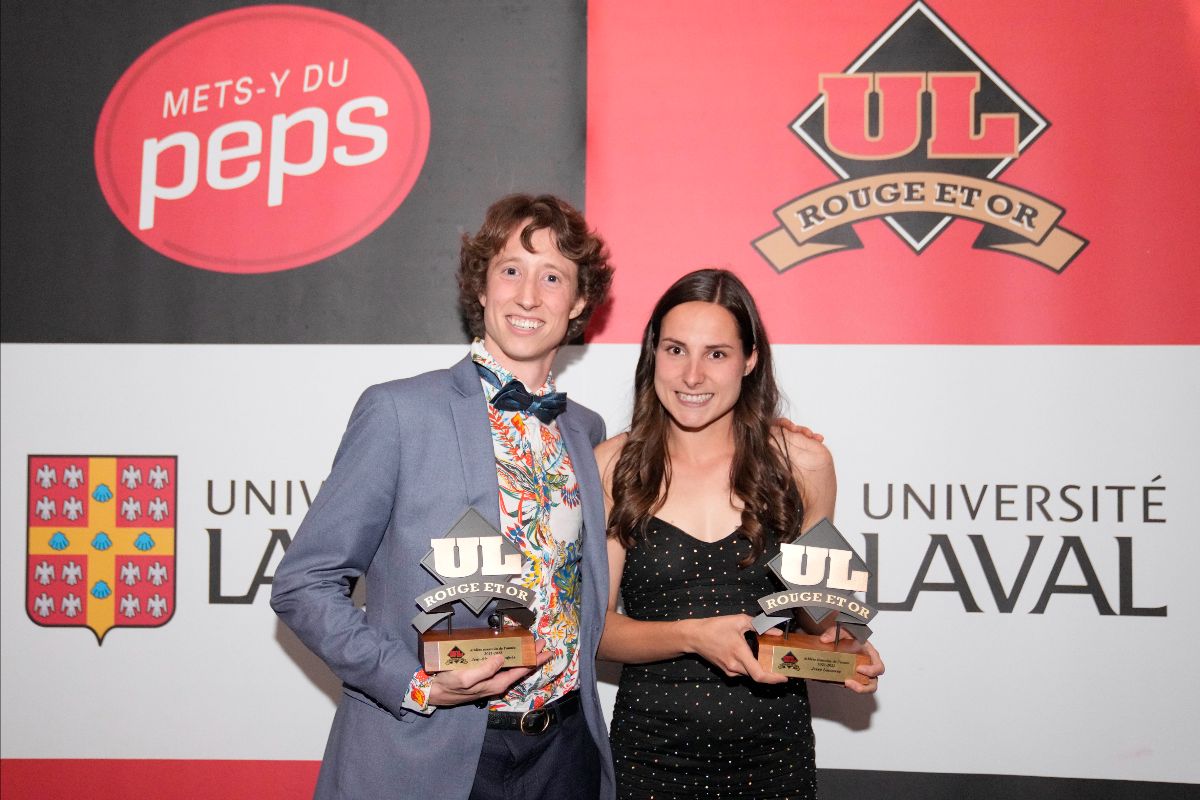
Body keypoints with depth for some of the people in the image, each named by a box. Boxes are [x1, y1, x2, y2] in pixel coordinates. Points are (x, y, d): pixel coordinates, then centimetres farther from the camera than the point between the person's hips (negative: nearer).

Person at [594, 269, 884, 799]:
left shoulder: (802, 462, -4)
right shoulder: (613, 467, -6)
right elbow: (595, 625, -6)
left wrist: (841, 646, -10)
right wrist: (692, 636, -22)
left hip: (773, 745, 1)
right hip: (651, 745, -1)